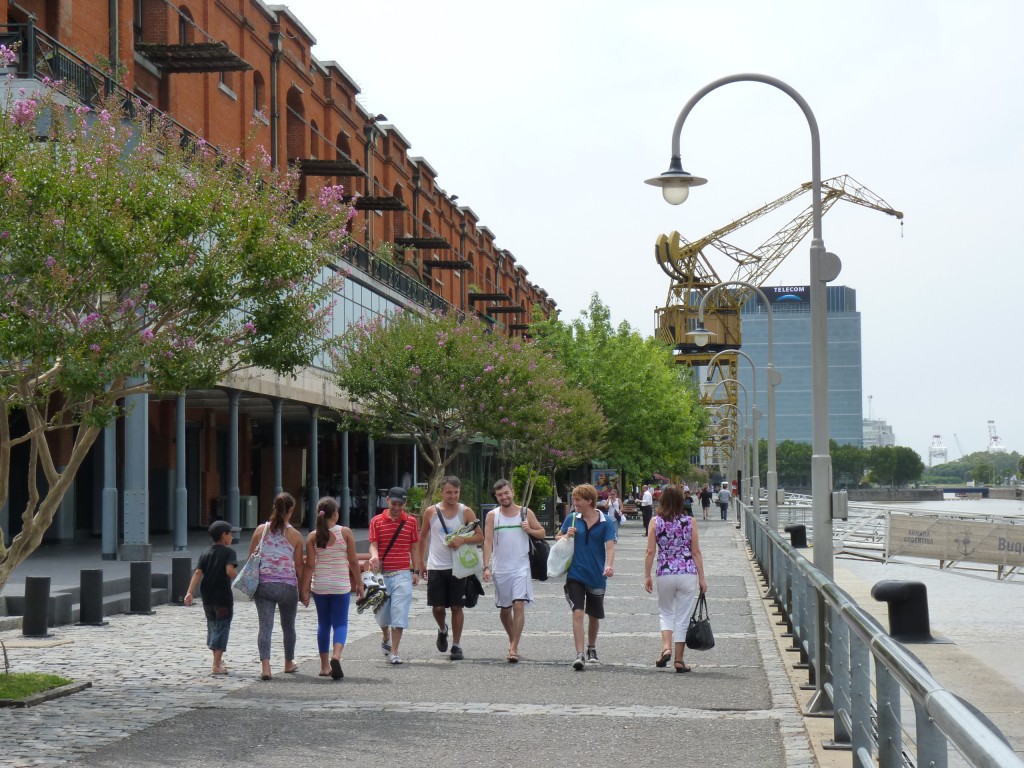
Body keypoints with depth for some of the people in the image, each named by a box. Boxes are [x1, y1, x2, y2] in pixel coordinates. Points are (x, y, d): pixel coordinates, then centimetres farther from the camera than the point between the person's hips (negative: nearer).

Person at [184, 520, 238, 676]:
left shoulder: (205, 554, 8)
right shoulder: (229, 552, -7)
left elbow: (198, 573, -4)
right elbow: (230, 570, -23)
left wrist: (190, 593, -11)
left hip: (207, 599, 6)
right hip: (223, 598, -6)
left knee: (212, 628, 20)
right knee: (221, 630, 0)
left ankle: (218, 660, 36)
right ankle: (217, 666, -4)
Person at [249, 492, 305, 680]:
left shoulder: (261, 530, 0)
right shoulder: (295, 535, -4)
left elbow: (251, 559, 5)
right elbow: (299, 566, -1)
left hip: (263, 585, 1)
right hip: (287, 586, -1)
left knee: (265, 626, -2)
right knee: (288, 626, 18)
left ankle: (265, 666, -17)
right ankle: (289, 663, 35)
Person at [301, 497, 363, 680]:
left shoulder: (312, 536, -4)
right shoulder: (345, 532, -7)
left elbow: (310, 565, -5)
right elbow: (353, 561, -5)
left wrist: (304, 589, -1)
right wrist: (359, 583, 5)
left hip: (319, 586, 2)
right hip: (341, 586, -2)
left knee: (323, 624, 14)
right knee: (340, 623, 3)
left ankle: (325, 665, 17)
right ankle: (336, 656, -22)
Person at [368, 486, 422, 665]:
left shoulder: (411, 522, 7)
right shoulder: (377, 521, 4)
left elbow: (414, 547, 11)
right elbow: (373, 544, -4)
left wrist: (416, 571, 5)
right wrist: (374, 556, -27)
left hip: (402, 574, -1)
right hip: (381, 573, 1)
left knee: (399, 613, -9)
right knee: (381, 611, 8)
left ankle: (394, 652, -6)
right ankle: (386, 639, 39)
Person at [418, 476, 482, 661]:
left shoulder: (466, 512, 1)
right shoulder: (431, 511, 3)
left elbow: (480, 536, 0)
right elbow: (423, 536, 12)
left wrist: (462, 539, -18)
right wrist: (421, 561, 9)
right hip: (436, 567, 0)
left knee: (457, 607, 1)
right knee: (437, 607, -1)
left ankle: (456, 646, 11)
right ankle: (442, 630, 31)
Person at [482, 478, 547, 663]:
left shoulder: (526, 513, 2)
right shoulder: (492, 516, 2)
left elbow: (542, 533, 12)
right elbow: (487, 541, -4)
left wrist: (529, 530, -10)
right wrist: (486, 567, -14)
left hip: (521, 568, -2)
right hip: (500, 569, 2)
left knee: (519, 605, -15)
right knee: (504, 609, 11)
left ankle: (514, 648, -15)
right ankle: (512, 640, 33)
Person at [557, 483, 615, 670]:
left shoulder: (606, 523, -5)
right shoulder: (572, 519, 2)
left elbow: (610, 546, -14)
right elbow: (557, 538, 14)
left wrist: (609, 565, -32)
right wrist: (566, 536, -9)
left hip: (597, 576, 0)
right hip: (575, 574, 0)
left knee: (594, 616, 15)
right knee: (578, 612, -16)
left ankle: (591, 650, 38)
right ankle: (580, 654, -19)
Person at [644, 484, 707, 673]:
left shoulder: (656, 522, -2)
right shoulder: (690, 522, -1)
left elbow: (651, 552, -3)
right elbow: (696, 552, 0)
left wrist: (647, 576, 5)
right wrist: (702, 578, 6)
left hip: (665, 574, 0)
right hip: (688, 574, 0)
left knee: (665, 612, 19)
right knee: (683, 617, 7)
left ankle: (666, 647, -2)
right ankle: (679, 660, 9)